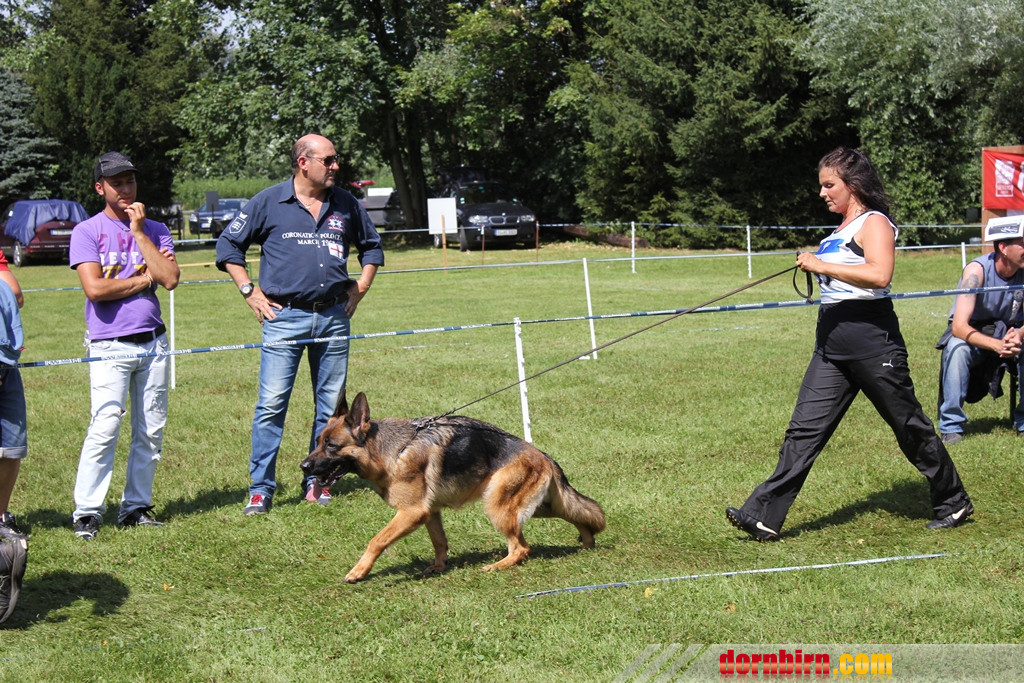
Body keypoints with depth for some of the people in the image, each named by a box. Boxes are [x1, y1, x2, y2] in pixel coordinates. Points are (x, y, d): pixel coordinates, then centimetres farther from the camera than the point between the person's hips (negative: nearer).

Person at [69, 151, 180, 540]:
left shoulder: (155, 230, 12)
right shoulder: (87, 232, 1)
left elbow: (170, 279, -4)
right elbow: (95, 288, -12)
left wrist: (138, 231, -4)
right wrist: (144, 278, -4)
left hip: (153, 343, 4)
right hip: (110, 345, -4)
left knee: (151, 430, 4)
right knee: (105, 427, -13)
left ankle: (136, 506, 12)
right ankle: (86, 512, -7)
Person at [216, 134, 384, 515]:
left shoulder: (345, 205, 10)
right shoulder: (269, 203, 0)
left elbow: (371, 246, 26)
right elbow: (228, 245, 7)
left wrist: (360, 288, 14)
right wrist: (250, 292, 0)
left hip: (334, 317, 4)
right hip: (285, 316, -4)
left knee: (330, 404, 6)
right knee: (271, 404, -8)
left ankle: (317, 483, 16)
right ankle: (260, 488, -2)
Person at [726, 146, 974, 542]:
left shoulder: (874, 223, -9)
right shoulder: (840, 230, 18)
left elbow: (879, 274, -27)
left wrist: (823, 265, -24)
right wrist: (813, 265, 18)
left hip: (872, 341, -8)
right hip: (832, 345, 8)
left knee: (909, 426, 4)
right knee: (805, 429, -2)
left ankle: (953, 504, 22)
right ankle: (764, 517, -8)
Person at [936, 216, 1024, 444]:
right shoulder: (977, 270, -26)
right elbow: (959, 326, -33)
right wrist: (996, 345, -48)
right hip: (973, 332, -3)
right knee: (957, 348, -35)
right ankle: (951, 426, -24)